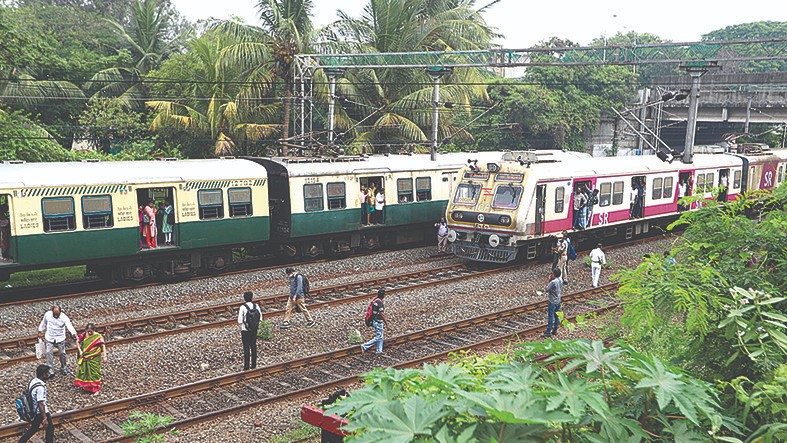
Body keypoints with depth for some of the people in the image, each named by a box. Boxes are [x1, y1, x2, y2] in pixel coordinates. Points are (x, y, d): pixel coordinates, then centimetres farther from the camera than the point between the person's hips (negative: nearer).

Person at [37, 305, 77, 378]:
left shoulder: (64, 317, -23)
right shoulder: (47, 314, -13)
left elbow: (69, 325, -39)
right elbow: (43, 323, 8)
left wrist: (74, 333, -55)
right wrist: (40, 331, 13)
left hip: (60, 339, -1)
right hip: (49, 338, 1)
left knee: (62, 353, 11)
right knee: (49, 353, -4)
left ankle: (63, 368, 33)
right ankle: (51, 371, 5)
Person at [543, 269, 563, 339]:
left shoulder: (553, 282, -25)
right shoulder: (561, 280, -1)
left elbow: (546, 290, -19)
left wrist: (548, 281, -15)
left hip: (552, 302, -8)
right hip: (558, 301, 8)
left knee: (550, 317, 0)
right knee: (557, 316, 14)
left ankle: (548, 332, 6)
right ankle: (555, 331, 24)